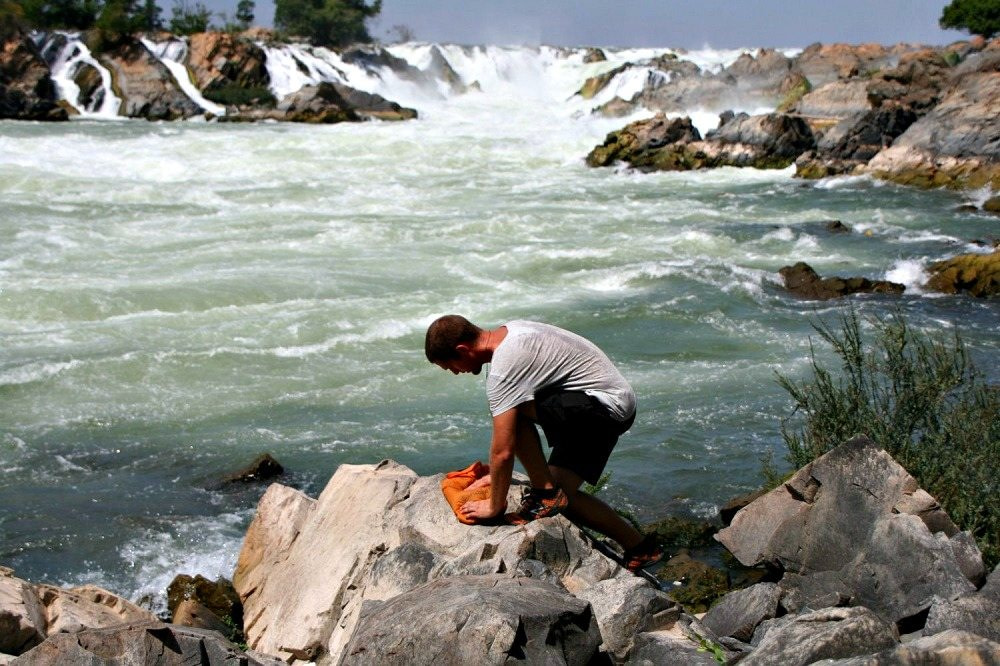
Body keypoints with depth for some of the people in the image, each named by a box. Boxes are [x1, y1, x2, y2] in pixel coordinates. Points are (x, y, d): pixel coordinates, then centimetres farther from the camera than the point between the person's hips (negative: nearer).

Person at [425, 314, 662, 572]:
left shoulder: (504, 367, -22)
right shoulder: (510, 333, 8)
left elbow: (503, 451, -21)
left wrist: (494, 506, -8)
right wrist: (498, 476, 21)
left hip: (607, 405, -10)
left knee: (512, 412, -23)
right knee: (561, 490, 10)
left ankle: (544, 493, -8)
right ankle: (639, 547, 19)